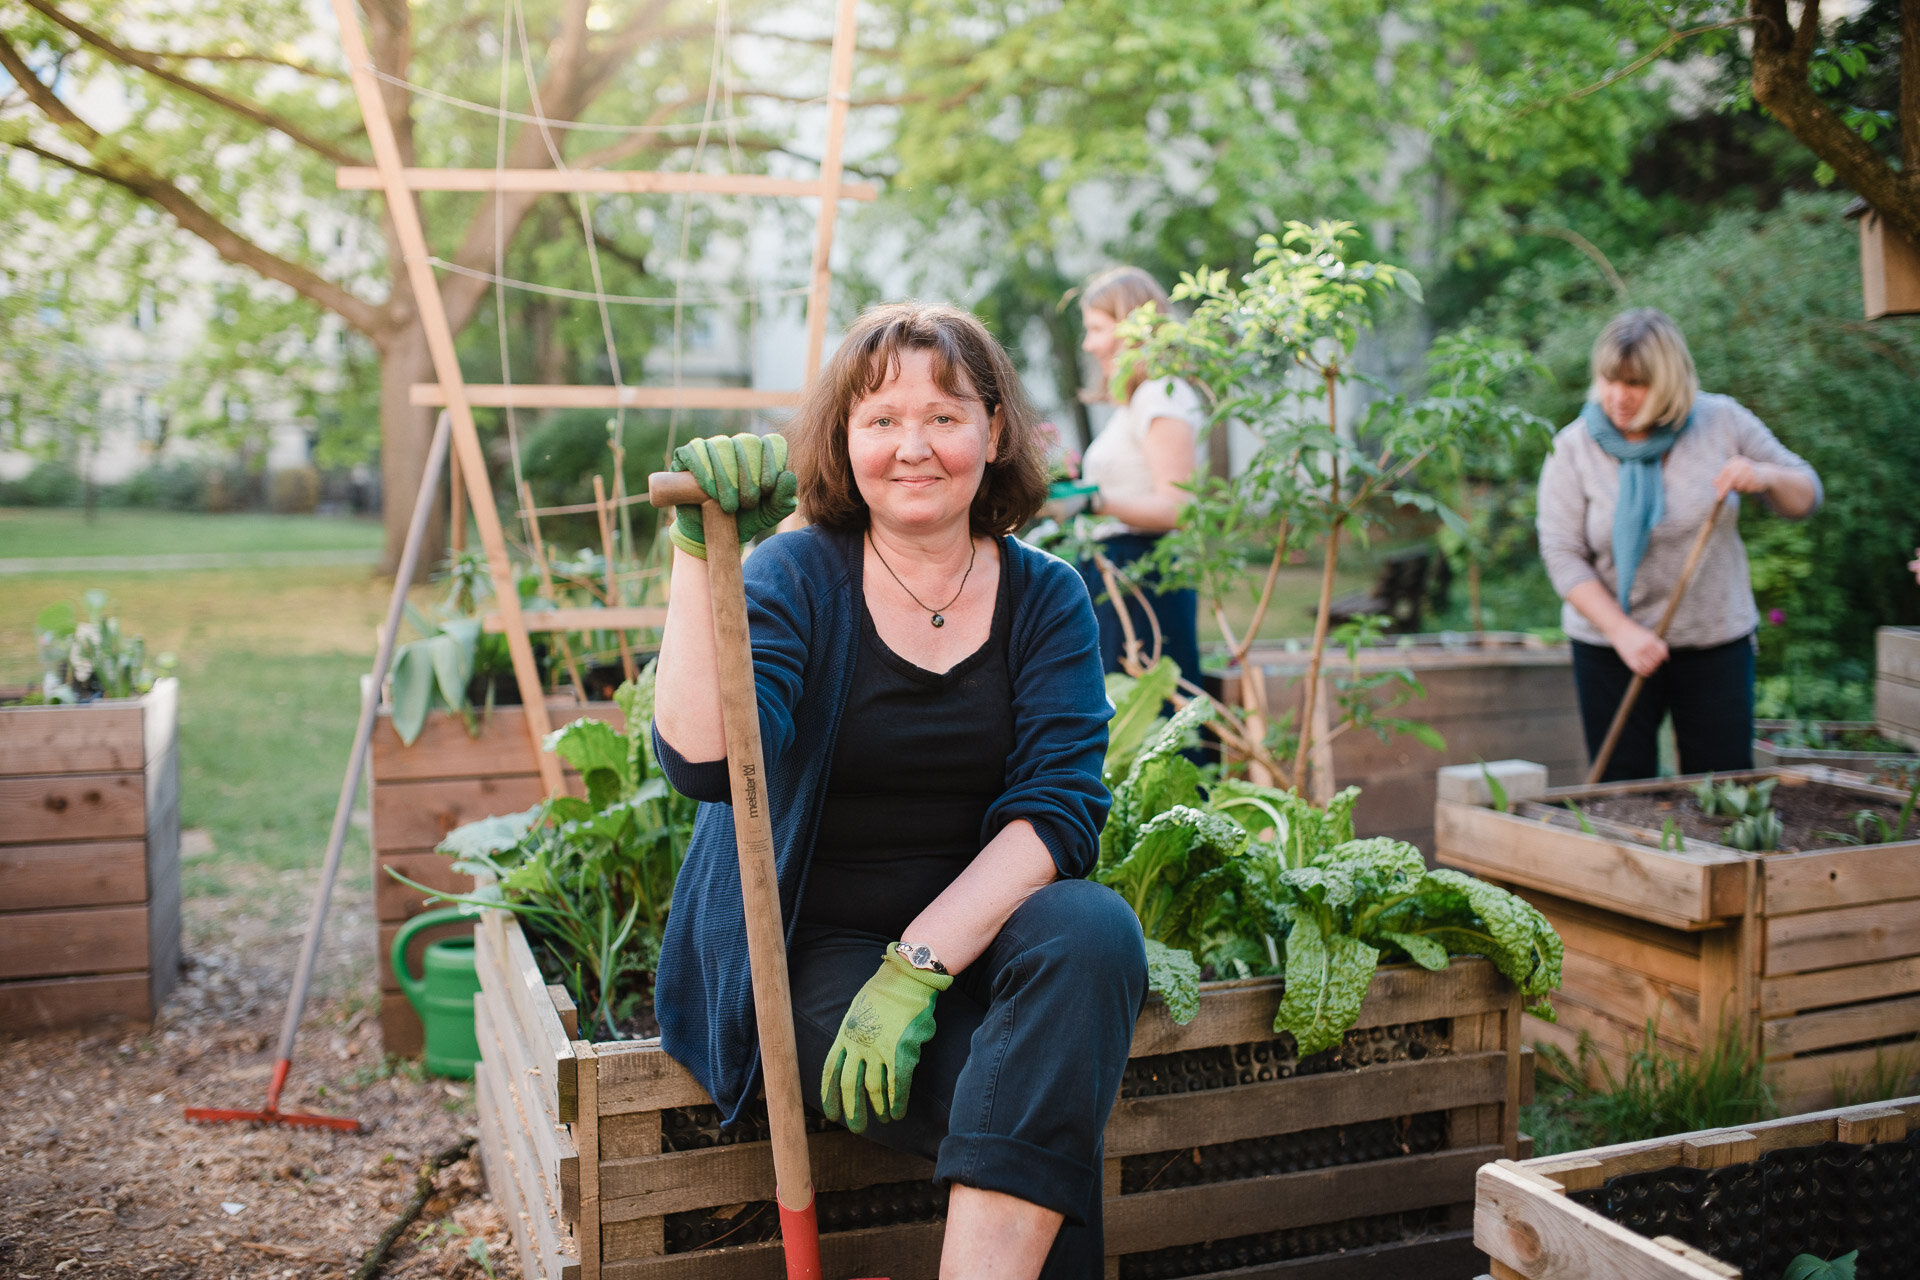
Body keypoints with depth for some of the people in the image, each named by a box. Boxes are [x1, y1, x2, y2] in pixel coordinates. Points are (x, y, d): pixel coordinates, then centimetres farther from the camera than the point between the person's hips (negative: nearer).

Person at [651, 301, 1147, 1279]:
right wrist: (698, 552, -27)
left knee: (1094, 933, -31)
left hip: (985, 932, 3)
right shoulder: (799, 576, -3)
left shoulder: (1045, 596, 3)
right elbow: (707, 761, -20)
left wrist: (920, 962, -20)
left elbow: (1060, 805, -8)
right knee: (1042, 1112, -28)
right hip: (819, 950, -3)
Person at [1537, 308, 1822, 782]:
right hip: (1610, 647, -1)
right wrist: (1622, 630, -21)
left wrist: (1764, 476, -17)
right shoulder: (1572, 448, -7)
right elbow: (1562, 554, -11)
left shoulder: (1722, 422, -1)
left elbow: (1805, 497, 6)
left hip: (1717, 641, 1)